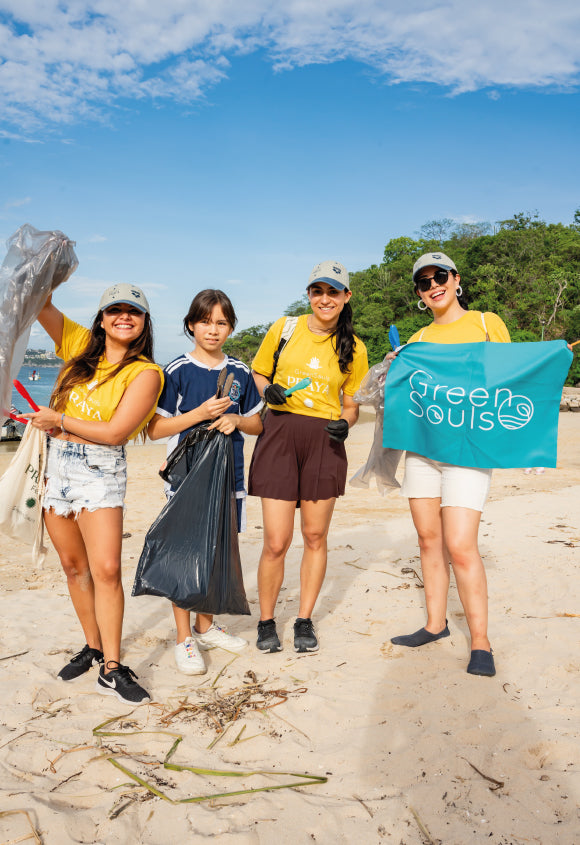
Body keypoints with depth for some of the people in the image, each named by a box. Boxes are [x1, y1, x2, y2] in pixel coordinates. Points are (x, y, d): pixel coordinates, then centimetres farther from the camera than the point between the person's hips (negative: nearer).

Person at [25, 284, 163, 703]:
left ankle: (111, 668, 1)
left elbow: (115, 433, -14)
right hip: (56, 463, 5)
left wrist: (59, 420, -7)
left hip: (100, 471, -5)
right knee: (73, 565, 12)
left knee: (106, 569, -10)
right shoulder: (81, 346, 7)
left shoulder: (145, 373, -8)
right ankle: (93, 647, 28)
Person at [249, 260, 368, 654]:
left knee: (315, 537, 8)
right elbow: (258, 373, 15)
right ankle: (266, 621, 19)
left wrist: (345, 423, -10)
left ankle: (305, 621, 27)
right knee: (276, 543, -4)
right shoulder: (284, 328, 5)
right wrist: (268, 390, -7)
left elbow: (351, 405, 11)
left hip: (324, 442, 1)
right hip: (280, 434, -1)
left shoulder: (354, 348, 7)